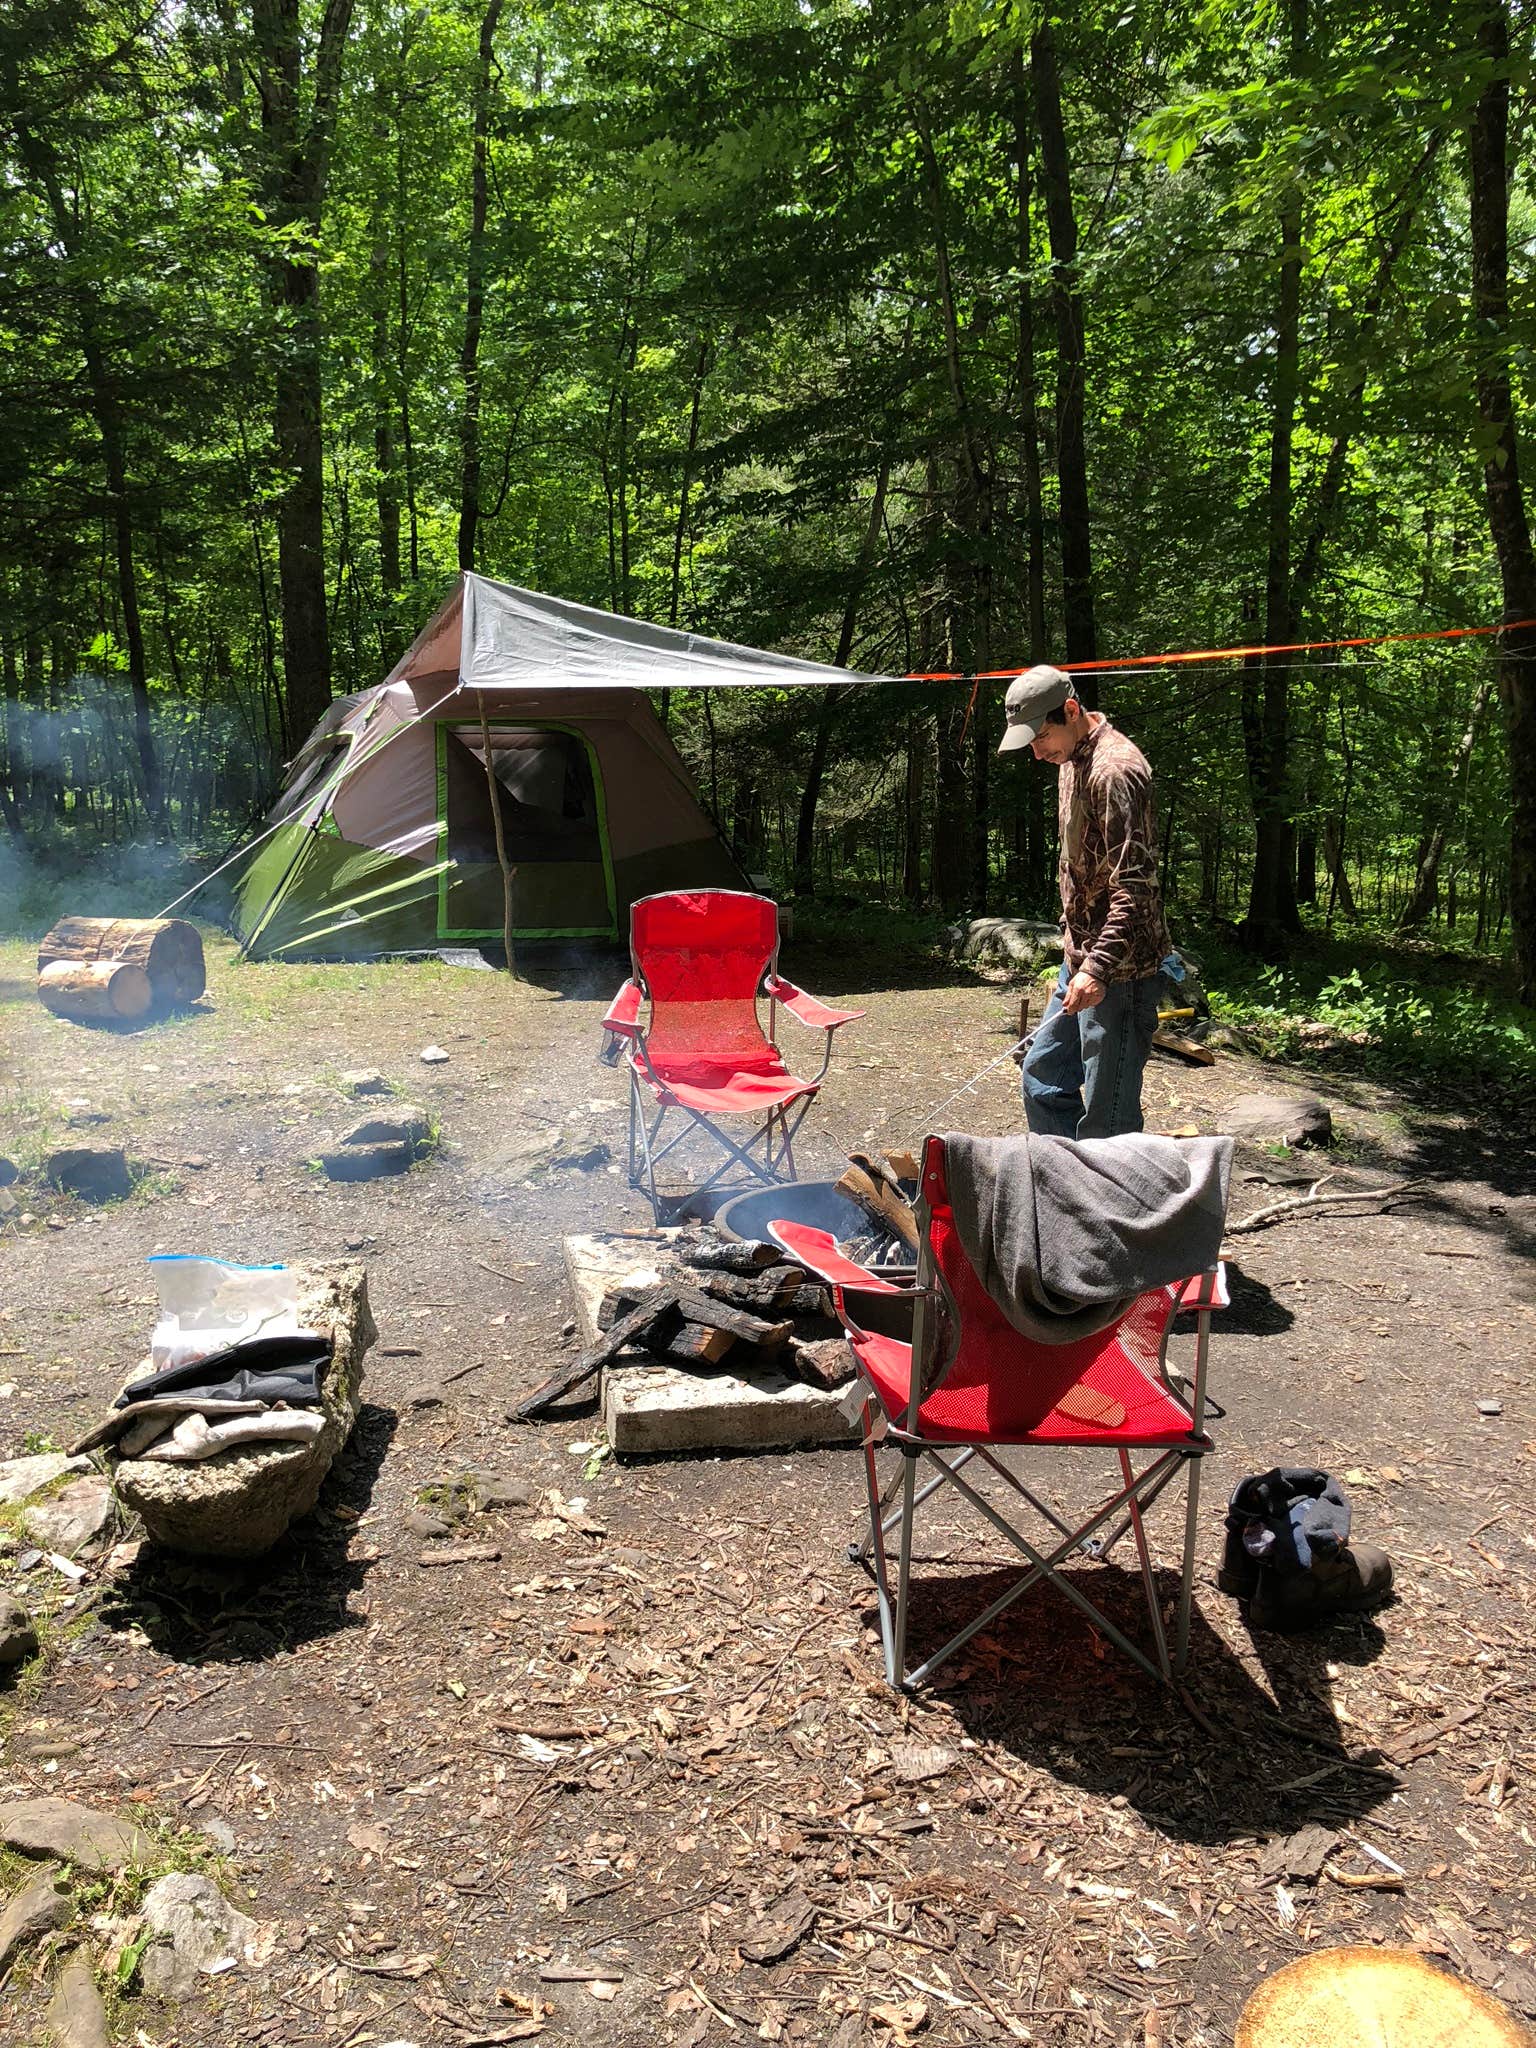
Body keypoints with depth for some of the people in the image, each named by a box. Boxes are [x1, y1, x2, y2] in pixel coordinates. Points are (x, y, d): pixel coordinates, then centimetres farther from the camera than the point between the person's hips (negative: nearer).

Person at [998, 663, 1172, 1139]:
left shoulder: (1114, 770, -19)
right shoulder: (1073, 760, 13)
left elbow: (1135, 885, -25)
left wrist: (1100, 967, -33)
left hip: (1120, 971, -11)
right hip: (1083, 959, 11)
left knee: (1107, 1117, -6)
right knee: (1043, 1074, 19)